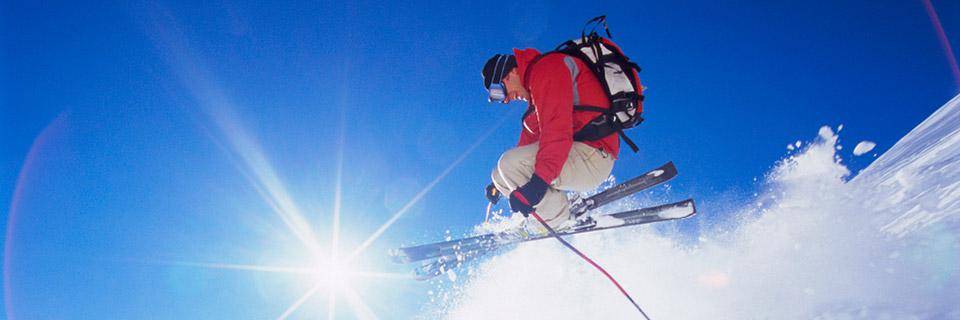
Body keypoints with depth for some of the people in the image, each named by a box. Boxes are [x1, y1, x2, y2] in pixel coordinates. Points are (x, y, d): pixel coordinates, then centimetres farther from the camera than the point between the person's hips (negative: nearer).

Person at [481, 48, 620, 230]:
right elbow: (530, 136, 30)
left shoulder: (547, 68, -10)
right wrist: (499, 183, 33)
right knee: (501, 176, 10)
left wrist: (538, 183, -32)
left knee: (509, 164, -22)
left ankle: (562, 224, -11)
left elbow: (557, 130, -24)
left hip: (592, 155, -11)